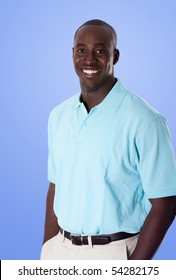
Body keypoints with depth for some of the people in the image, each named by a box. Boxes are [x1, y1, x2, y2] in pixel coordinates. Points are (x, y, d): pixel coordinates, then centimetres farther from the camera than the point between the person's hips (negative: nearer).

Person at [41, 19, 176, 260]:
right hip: (60, 249, 5)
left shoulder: (145, 122, -15)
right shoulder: (58, 116, 3)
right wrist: (46, 251, 6)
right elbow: (55, 188, 9)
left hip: (113, 253, -4)